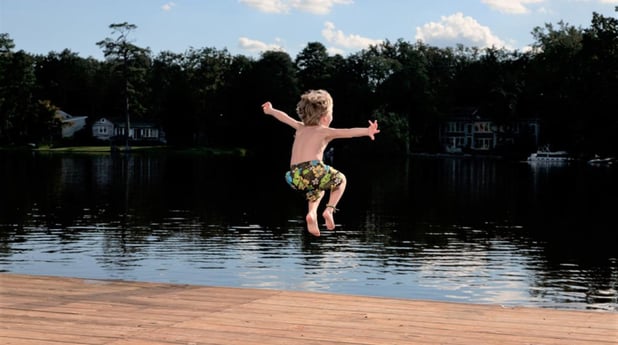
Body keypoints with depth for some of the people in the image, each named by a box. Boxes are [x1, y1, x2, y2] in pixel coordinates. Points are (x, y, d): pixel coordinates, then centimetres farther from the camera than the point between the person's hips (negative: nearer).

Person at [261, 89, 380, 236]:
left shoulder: (301, 128, 25)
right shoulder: (325, 131, 8)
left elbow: (284, 117, 41)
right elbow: (346, 132, -9)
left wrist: (270, 111, 60)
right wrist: (367, 131, -22)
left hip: (295, 178, 6)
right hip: (314, 171, -6)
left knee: (317, 189, 37)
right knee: (341, 179, 23)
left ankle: (311, 213, 9)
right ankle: (329, 209, 2)